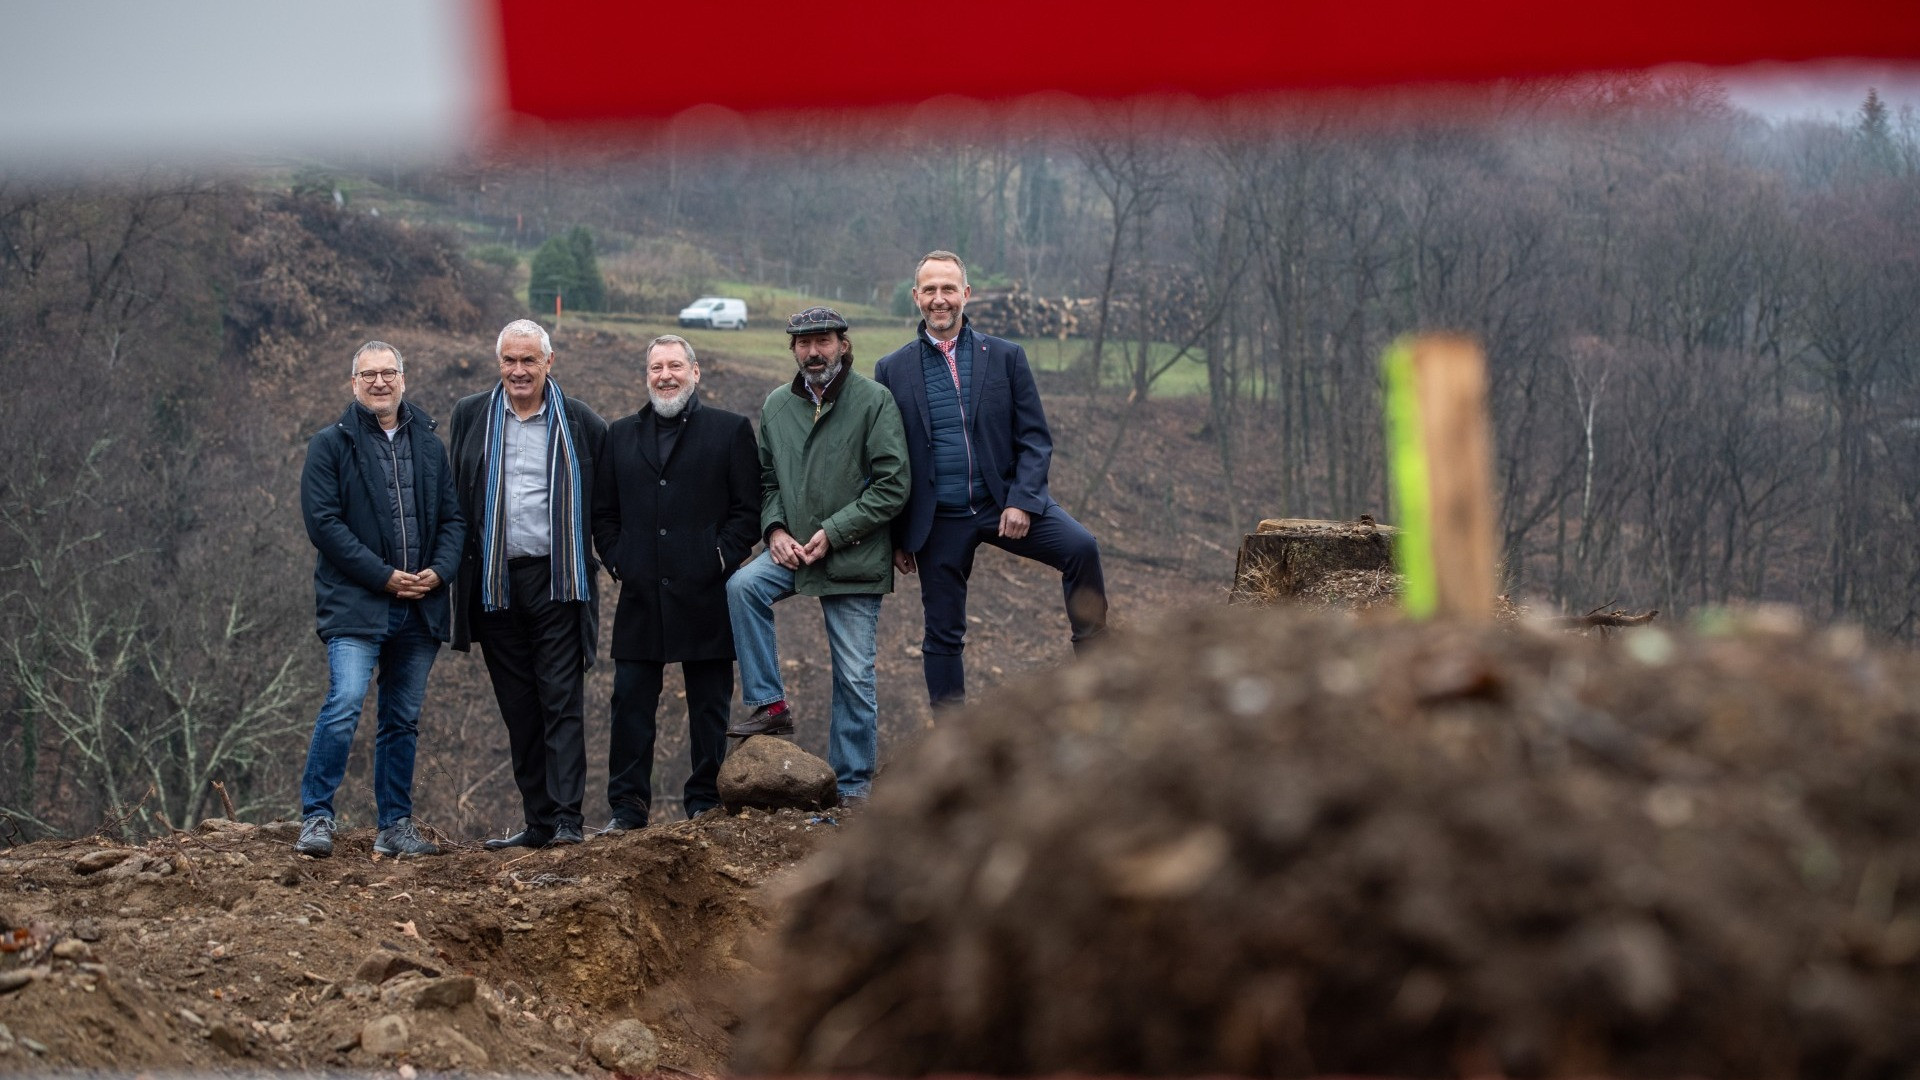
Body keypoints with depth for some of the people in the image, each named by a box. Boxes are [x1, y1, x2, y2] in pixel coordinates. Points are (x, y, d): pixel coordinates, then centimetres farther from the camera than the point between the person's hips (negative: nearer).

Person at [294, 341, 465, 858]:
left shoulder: (429, 446, 14)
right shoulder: (330, 444, 0)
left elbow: (453, 518, 13)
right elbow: (323, 521, -8)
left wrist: (439, 569, -7)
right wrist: (382, 576, -14)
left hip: (419, 608, 5)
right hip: (356, 603, -5)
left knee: (403, 719, 9)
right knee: (344, 705, -18)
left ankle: (395, 826, 16)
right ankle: (316, 819, -11)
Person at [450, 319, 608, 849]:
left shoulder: (581, 423, 2)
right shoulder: (471, 417, 9)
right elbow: (456, 498, 14)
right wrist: (459, 564, 10)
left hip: (557, 581, -3)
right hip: (494, 582, 3)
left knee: (562, 701, -8)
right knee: (519, 710, 7)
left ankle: (567, 818, -11)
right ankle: (538, 821, 12)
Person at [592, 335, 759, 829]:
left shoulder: (730, 430, 5)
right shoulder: (620, 435, 14)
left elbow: (749, 510, 1)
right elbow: (603, 513, 15)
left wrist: (721, 559, -9)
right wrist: (617, 561, 2)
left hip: (706, 595, -2)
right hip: (641, 595, 2)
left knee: (709, 707, 4)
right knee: (630, 703, -1)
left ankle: (706, 803, 12)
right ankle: (627, 807, 4)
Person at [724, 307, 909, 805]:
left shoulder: (874, 401, -7)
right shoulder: (777, 405, 8)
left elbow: (892, 487, -11)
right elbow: (767, 479, 16)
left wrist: (833, 532, -16)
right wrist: (776, 529, -3)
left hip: (854, 557, -4)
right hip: (793, 548, 4)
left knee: (855, 678, 0)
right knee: (742, 585, -26)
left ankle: (852, 786, 12)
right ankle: (768, 705, -14)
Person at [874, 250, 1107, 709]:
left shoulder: (1006, 357, 4)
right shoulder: (892, 370, 4)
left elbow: (1035, 439, 1)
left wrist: (1022, 501, -14)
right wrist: (895, 536, 3)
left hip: (1005, 503, 0)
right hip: (938, 520, 0)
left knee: (1080, 548, -24)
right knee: (943, 636, 5)